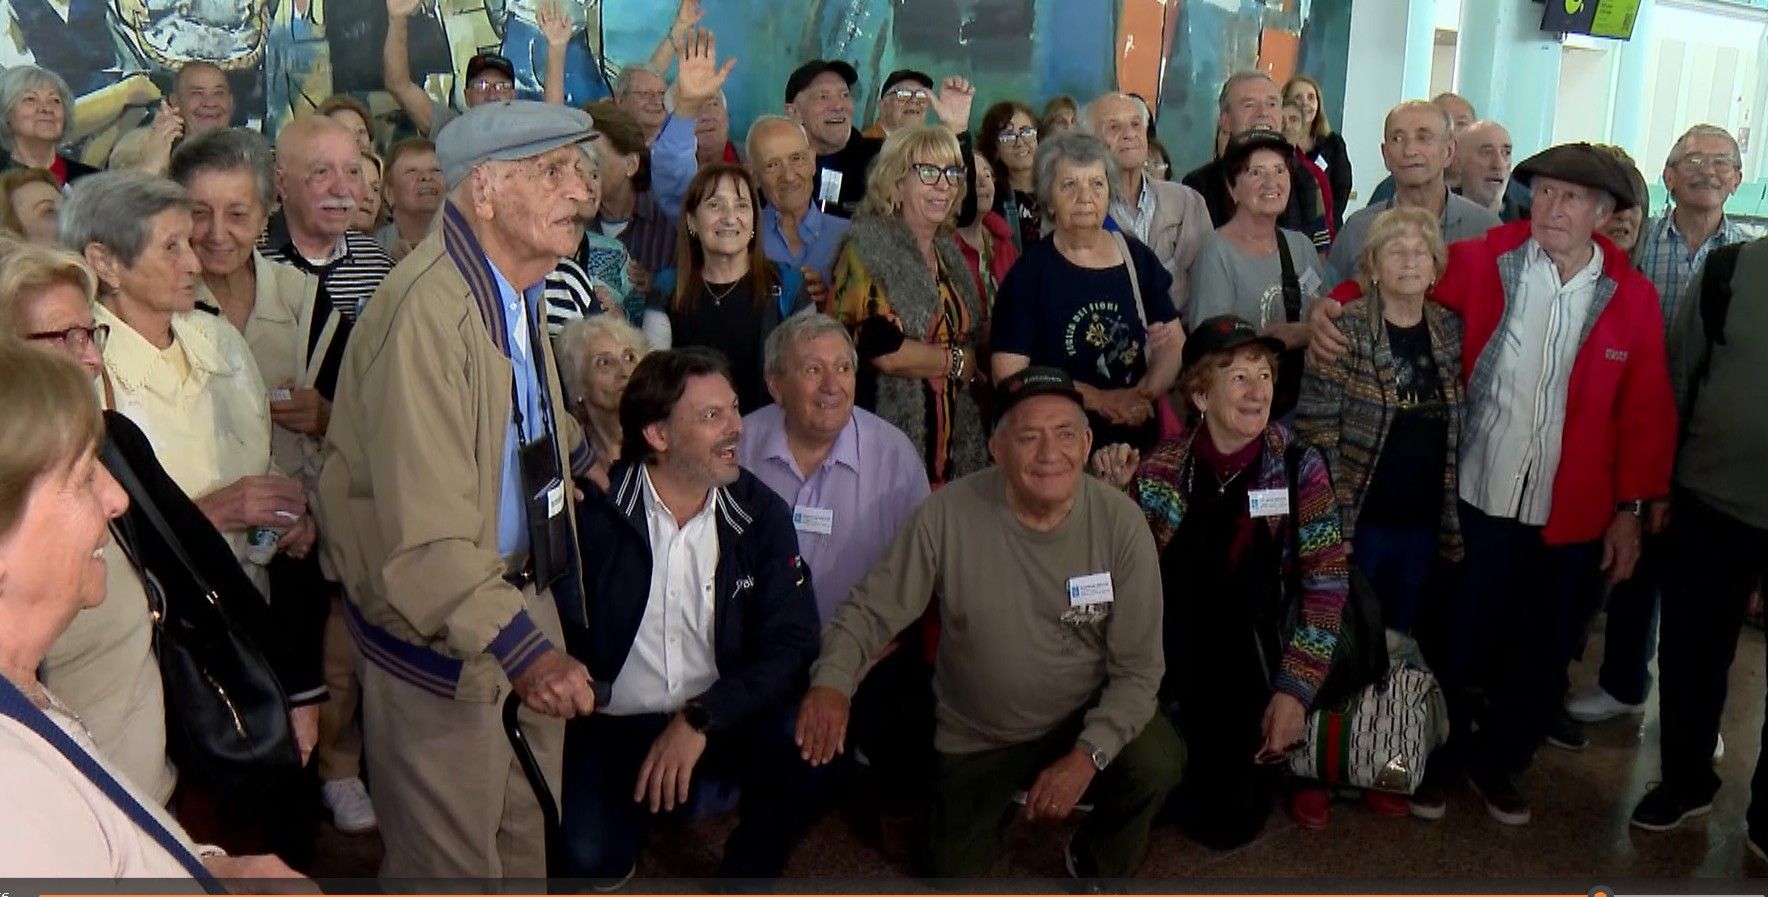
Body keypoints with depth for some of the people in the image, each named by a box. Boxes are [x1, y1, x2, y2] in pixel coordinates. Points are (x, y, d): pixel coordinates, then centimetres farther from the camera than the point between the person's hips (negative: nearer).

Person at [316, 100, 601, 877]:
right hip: (441, 630, -9)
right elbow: (427, 532, -32)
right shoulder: (429, 311, -28)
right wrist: (520, 649, -37)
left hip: (521, 593, 9)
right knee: (456, 862, 8)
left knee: (528, 841, 22)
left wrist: (579, 456, 37)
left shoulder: (514, 284, 2)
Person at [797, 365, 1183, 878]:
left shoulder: (1121, 524, -19)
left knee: (1155, 763, -29)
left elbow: (1138, 667, -15)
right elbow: (872, 611, -15)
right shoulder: (947, 516, -22)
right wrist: (831, 681, -35)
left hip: (1086, 719, 0)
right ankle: (989, 802, 44)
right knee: (953, 877, 10)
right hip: (974, 737, 1)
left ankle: (1095, 867, 5)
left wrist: (1087, 756, -27)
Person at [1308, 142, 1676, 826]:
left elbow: (1646, 411, 1)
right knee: (1464, 636, 11)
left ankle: (1498, 759, 38)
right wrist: (1334, 306, -20)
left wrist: (1632, 509, 1)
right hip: (1480, 498, -1)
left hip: (1574, 513, 2)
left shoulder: (1632, 297, -3)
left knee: (1545, 646, 15)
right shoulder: (1484, 261, -7)